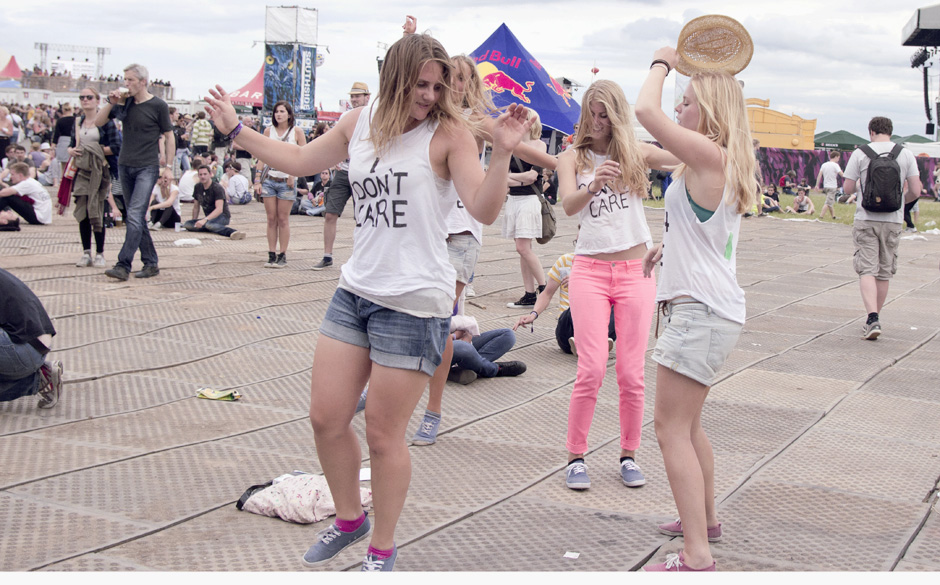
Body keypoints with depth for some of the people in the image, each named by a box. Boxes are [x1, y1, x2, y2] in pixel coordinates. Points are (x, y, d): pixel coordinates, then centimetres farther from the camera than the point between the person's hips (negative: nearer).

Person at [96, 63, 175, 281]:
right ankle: (151, 263, 16)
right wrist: (111, 103, -3)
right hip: (125, 165, 6)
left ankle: (123, 265, -18)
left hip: (147, 168, -6)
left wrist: (168, 165, -5)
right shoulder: (124, 103, 9)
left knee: (135, 216, -15)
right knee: (136, 218, 8)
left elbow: (169, 136, 1)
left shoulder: (158, 106, -4)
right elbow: (98, 122, 12)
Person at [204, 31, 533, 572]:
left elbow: (485, 209, -17)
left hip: (414, 303, -6)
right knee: (326, 417, 10)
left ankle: (383, 548, 23)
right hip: (356, 291, 6)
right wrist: (236, 129, 28)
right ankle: (349, 518, 36)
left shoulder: (449, 132, -8)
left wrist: (503, 152, -31)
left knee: (383, 434, 2)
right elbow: (301, 161, 23)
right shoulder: (361, 123, 8)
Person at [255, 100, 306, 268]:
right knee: (271, 219, 4)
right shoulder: (269, 130, 7)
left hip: (287, 181, -2)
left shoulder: (296, 131, -1)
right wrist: (257, 179, 3)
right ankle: (271, 255, 8)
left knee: (283, 219, 1)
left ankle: (282, 256, 8)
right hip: (269, 179, 3)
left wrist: (293, 174, -13)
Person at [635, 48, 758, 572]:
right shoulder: (727, 165, 15)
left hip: (702, 310, -11)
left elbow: (646, 109, -24)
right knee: (688, 423, 23)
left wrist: (663, 62, -7)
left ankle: (697, 556, -11)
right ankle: (705, 518, 38)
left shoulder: (708, 153, -15)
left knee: (672, 428, -10)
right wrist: (670, 246, 31)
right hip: (712, 307, 11)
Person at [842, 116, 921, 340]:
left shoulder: (860, 154, -4)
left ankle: (872, 319, -20)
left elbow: (847, 188, -3)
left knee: (867, 270, -3)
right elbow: (915, 191, -1)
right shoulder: (906, 154, 2)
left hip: (866, 219, -2)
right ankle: (873, 319, 21)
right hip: (893, 221, 2)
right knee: (885, 271, 13)